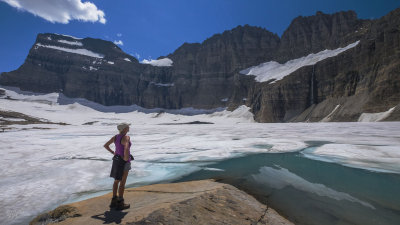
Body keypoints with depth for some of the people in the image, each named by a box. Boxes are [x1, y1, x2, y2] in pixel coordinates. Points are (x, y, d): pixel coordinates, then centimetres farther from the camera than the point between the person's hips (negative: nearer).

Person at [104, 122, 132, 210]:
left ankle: (114, 201, 29)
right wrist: (126, 158, -22)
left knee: (117, 181, 19)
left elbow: (105, 145, 9)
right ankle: (120, 204, 14)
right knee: (122, 182, 3)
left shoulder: (115, 137, 2)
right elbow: (126, 149, -39)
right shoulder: (126, 137, -22)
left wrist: (113, 153, 13)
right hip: (123, 162, -8)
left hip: (116, 160, 8)